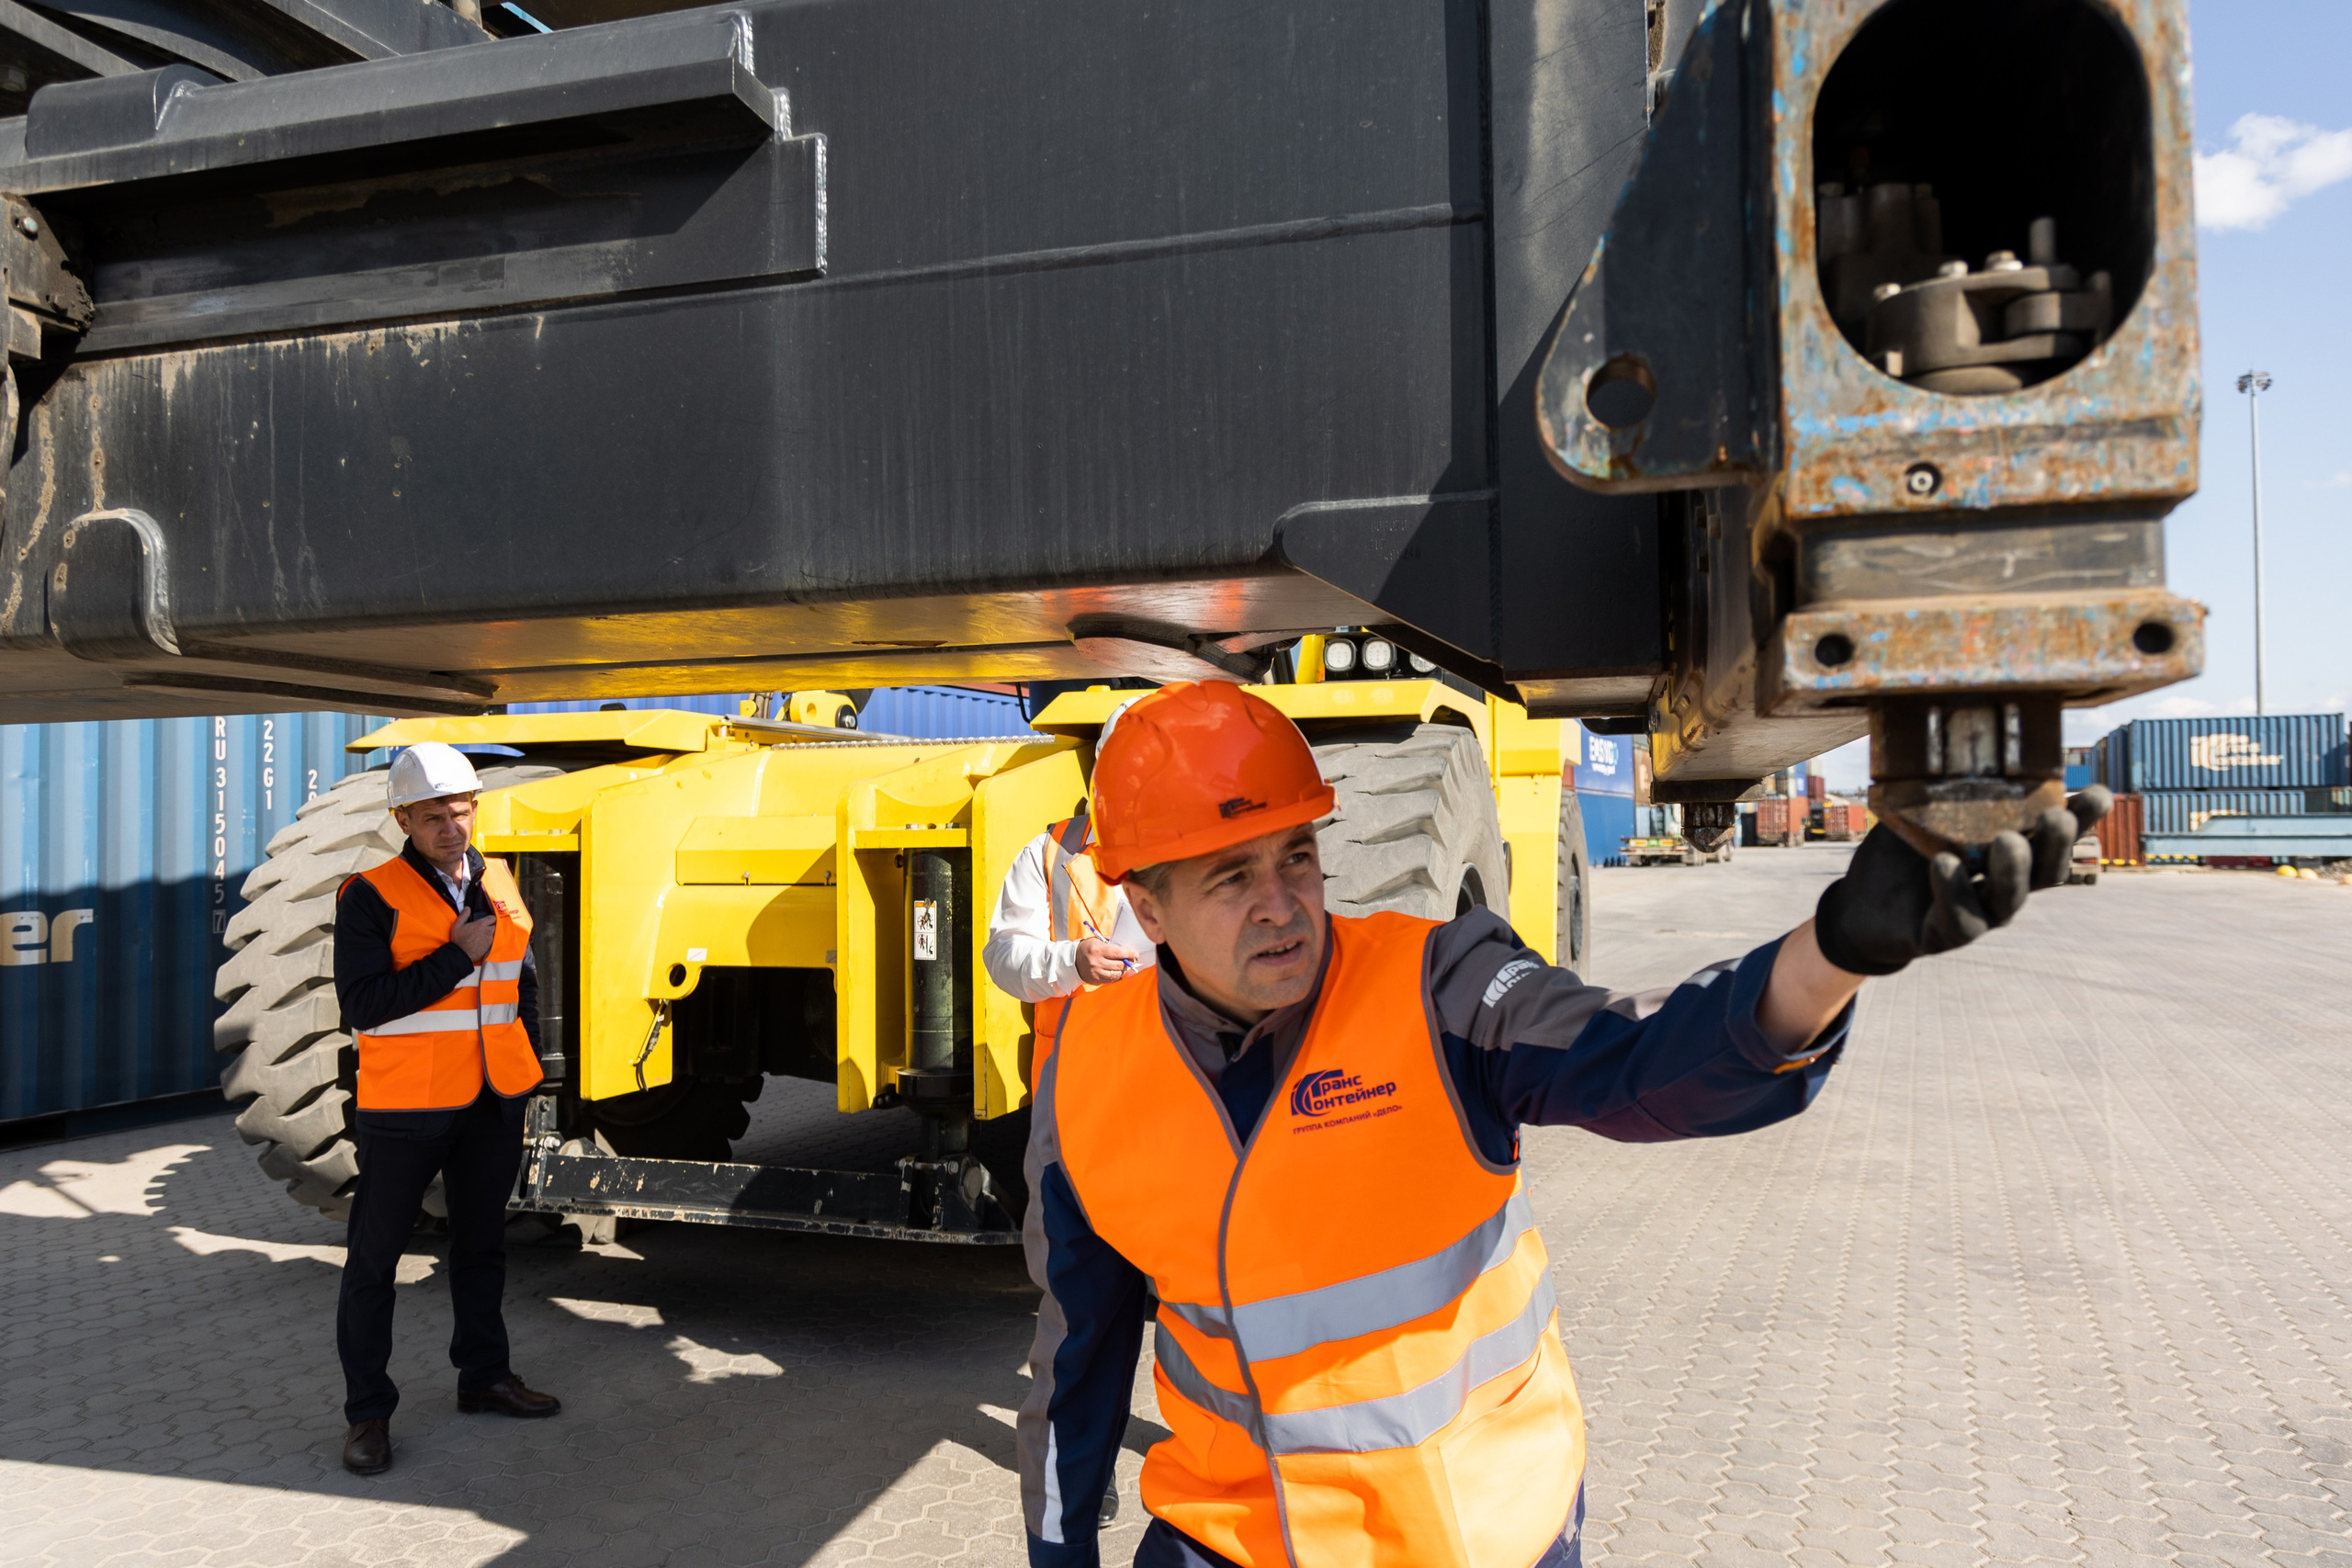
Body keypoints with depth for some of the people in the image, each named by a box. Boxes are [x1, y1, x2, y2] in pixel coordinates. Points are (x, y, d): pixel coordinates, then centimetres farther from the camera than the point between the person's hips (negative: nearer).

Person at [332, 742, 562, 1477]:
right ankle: (368, 1411, 15)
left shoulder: (499, 885, 7)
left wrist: (527, 1060, 12)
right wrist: (458, 955, -20)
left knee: (482, 1242, 18)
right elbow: (361, 1004, -20)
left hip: (492, 1102, 6)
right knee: (375, 1255, 3)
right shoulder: (371, 896, -11)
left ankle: (484, 1374, 33)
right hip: (405, 1106, -6)